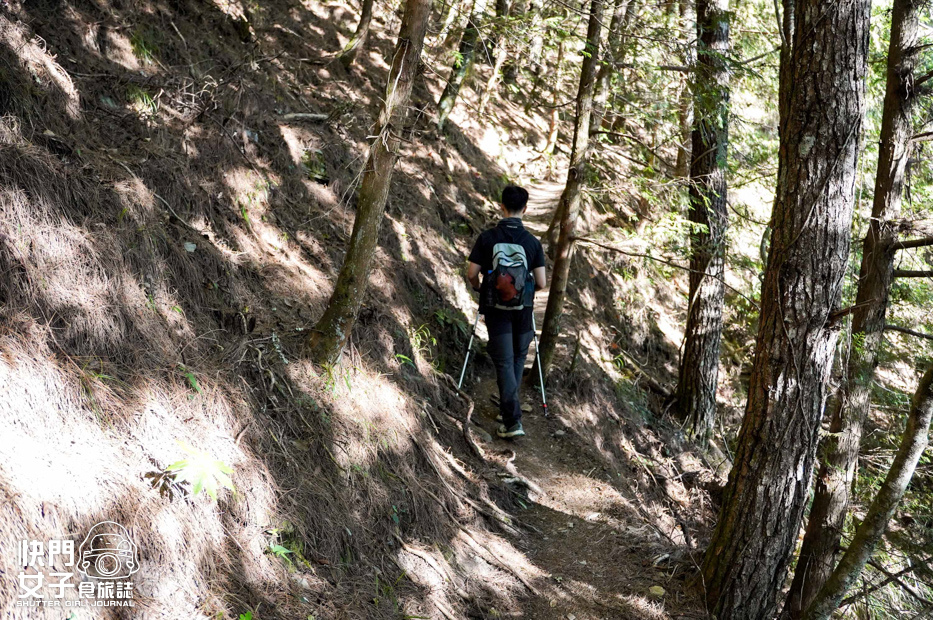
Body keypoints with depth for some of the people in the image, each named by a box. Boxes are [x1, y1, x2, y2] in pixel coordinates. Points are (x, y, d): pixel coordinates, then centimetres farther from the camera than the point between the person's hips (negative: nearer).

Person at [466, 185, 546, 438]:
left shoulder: (487, 237, -7)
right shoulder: (532, 242, -5)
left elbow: (471, 273, -4)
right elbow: (541, 283, -5)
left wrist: (478, 288, 19)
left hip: (496, 308, -1)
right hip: (523, 310, 1)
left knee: (504, 362, -1)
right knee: (518, 359, 20)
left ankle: (512, 420, -7)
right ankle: (509, 406, 33)